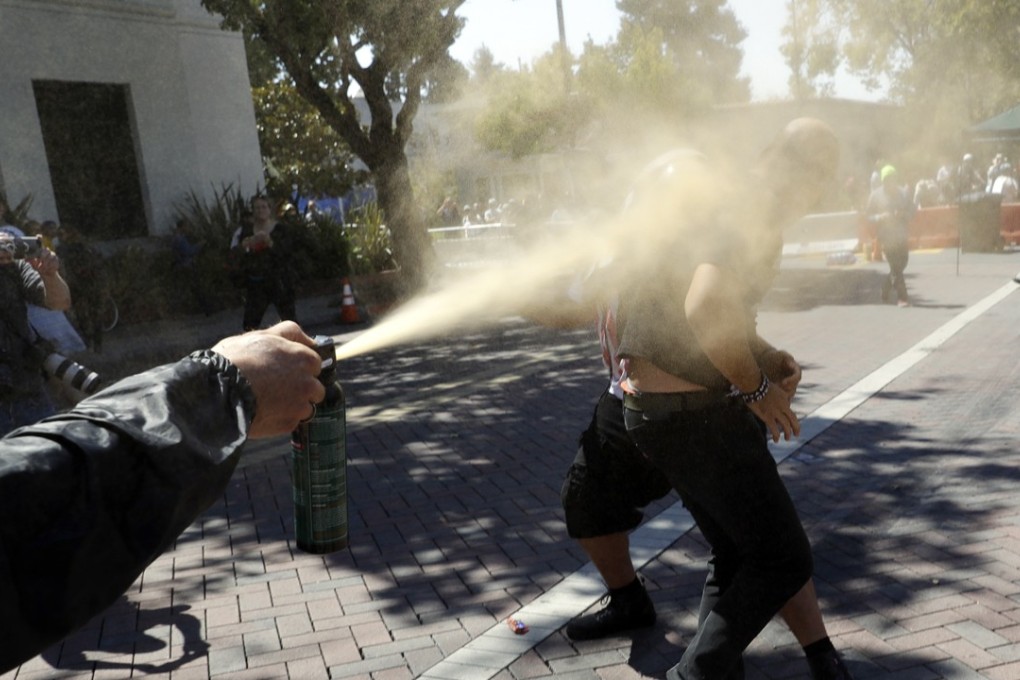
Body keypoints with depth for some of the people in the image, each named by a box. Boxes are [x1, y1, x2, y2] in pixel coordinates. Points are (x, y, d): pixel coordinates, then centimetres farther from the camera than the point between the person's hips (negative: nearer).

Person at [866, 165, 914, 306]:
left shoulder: (902, 194, 10)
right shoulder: (875, 196, 1)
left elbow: (911, 211, 12)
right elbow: (869, 216, 0)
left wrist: (903, 214, -10)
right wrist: (882, 217, -18)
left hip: (903, 237, 4)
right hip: (887, 238, -4)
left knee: (901, 265, 9)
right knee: (896, 268, -7)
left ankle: (886, 287, 32)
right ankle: (902, 297, -3)